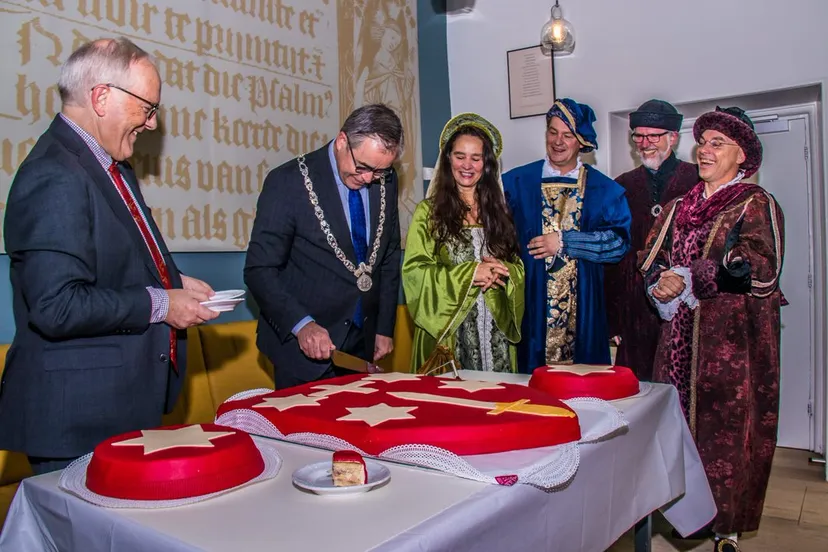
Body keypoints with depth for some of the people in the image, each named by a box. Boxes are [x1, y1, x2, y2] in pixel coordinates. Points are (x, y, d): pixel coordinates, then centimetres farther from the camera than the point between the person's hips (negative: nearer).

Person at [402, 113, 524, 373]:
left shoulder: (499, 210, 11)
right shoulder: (429, 211, 2)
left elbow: (520, 267, 10)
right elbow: (414, 271, -7)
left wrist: (501, 271, -11)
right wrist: (468, 274, -15)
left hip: (496, 329, 3)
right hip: (449, 328, -3)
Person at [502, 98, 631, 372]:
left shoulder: (604, 189, 6)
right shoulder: (516, 182, 6)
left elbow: (619, 240, -6)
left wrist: (565, 242, -12)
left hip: (583, 310, 1)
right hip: (532, 306, 0)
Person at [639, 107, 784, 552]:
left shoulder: (757, 205, -1)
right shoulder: (678, 208, 16)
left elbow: (760, 268, -16)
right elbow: (651, 261, 9)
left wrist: (689, 278, -20)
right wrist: (661, 283, -13)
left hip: (733, 335, -4)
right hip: (681, 335, 5)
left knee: (726, 426, -1)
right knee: (679, 421, 6)